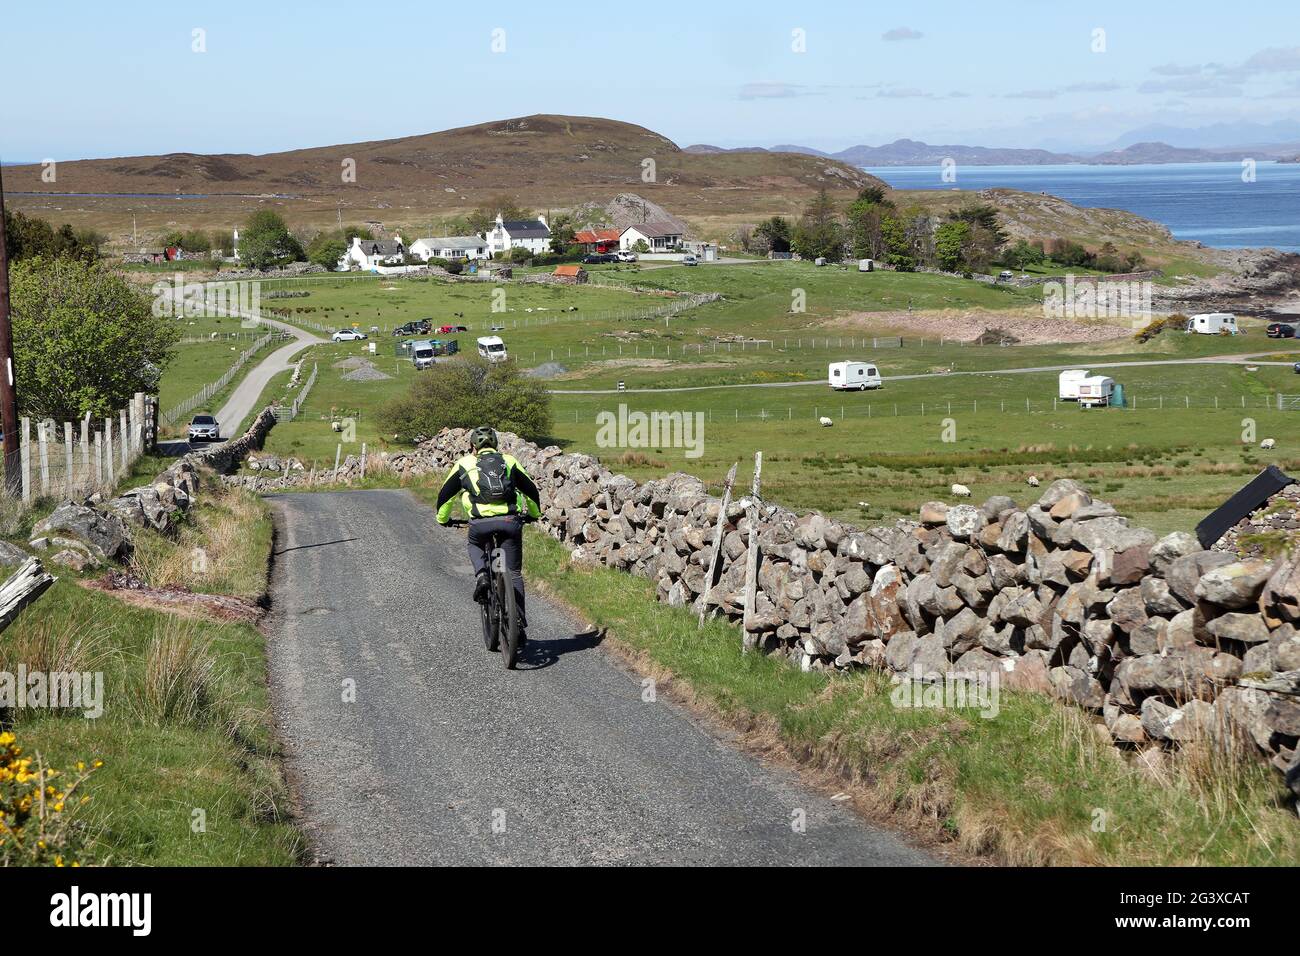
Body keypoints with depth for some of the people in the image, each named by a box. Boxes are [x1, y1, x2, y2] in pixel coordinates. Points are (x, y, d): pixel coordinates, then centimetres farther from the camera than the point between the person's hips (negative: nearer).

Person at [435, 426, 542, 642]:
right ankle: (519, 622, 5)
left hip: (481, 522, -1)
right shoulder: (509, 461, 21)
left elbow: (445, 494, 24)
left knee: (474, 545, 34)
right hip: (510, 521, 1)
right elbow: (531, 490, 28)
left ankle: (481, 575, 7)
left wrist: (442, 519, 42)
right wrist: (535, 513, 47)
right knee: (514, 574, 11)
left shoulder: (464, 463, 18)